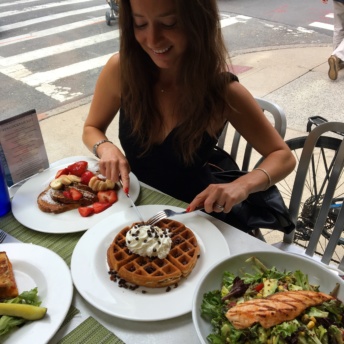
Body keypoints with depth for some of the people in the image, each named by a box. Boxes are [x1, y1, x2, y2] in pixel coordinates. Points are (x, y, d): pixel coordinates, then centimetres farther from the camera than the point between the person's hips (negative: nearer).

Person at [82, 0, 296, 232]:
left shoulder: (223, 91, -19)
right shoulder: (120, 69, -15)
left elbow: (283, 157, -10)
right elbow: (92, 129, 2)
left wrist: (242, 185, -29)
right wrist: (106, 148, -21)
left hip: (189, 214, -1)